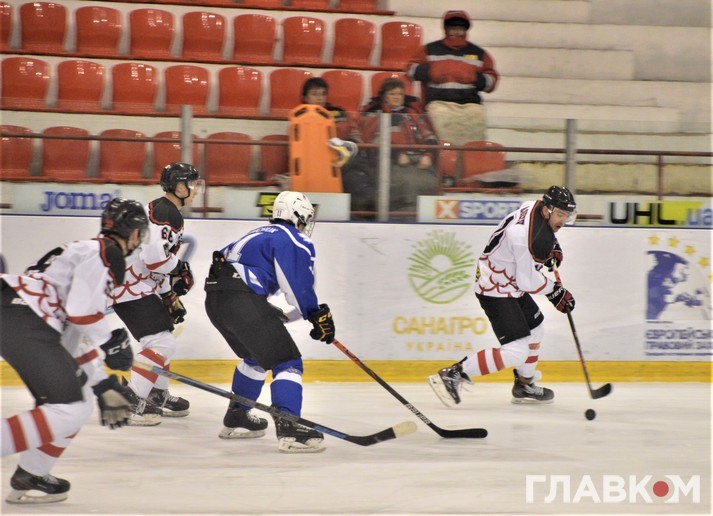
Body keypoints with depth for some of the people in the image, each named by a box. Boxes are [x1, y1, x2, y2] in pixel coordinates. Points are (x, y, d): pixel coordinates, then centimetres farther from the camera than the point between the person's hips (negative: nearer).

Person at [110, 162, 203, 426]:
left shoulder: (163, 210, 19)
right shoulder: (166, 213, -16)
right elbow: (153, 256, -27)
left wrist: (170, 296, 19)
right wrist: (180, 268, -10)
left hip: (137, 284, 11)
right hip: (130, 288, -11)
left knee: (163, 337, 24)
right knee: (162, 343, -15)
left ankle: (157, 396, 36)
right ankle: (130, 403, -18)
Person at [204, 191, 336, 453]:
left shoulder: (260, 235, 30)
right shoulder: (296, 242, 3)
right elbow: (299, 287, -11)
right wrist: (318, 315, -2)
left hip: (215, 297, 9)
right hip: (242, 300, -9)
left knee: (256, 356, 30)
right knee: (287, 361, -8)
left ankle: (236, 418, 38)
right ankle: (288, 429, -23)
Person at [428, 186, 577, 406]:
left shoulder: (535, 206, -2)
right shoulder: (525, 237, -30)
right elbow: (528, 281, -23)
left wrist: (552, 247, 13)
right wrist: (555, 291, -8)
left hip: (511, 283, 11)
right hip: (496, 291, -11)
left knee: (535, 330, 25)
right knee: (516, 351, -16)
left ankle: (524, 386, 42)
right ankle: (452, 375, -16)